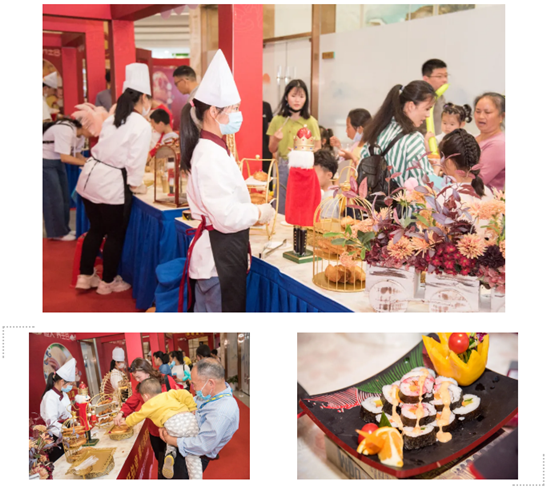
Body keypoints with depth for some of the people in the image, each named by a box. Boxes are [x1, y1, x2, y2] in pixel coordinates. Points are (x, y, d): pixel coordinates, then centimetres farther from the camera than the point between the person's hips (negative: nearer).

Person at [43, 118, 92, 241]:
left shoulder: (79, 133, -2)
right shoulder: (66, 130, -29)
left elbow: (77, 154, 6)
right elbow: (65, 158, -30)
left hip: (58, 162, 9)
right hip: (46, 162, -9)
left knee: (64, 197, 12)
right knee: (54, 198, -3)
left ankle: (63, 229, 24)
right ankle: (57, 232, 9)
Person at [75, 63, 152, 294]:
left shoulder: (112, 118, 11)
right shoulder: (142, 126, -12)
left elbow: (104, 148, 14)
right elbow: (135, 161, -14)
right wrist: (134, 183, 3)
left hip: (91, 176, 8)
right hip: (111, 184, -7)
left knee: (96, 229, 21)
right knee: (115, 234, 11)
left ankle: (85, 276, 32)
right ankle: (108, 282, 24)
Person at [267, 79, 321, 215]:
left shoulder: (311, 122, -2)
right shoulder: (278, 120, 3)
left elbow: (318, 148, 0)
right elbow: (272, 149, 7)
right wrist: (276, 140, -14)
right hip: (283, 169, 2)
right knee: (281, 210, 7)